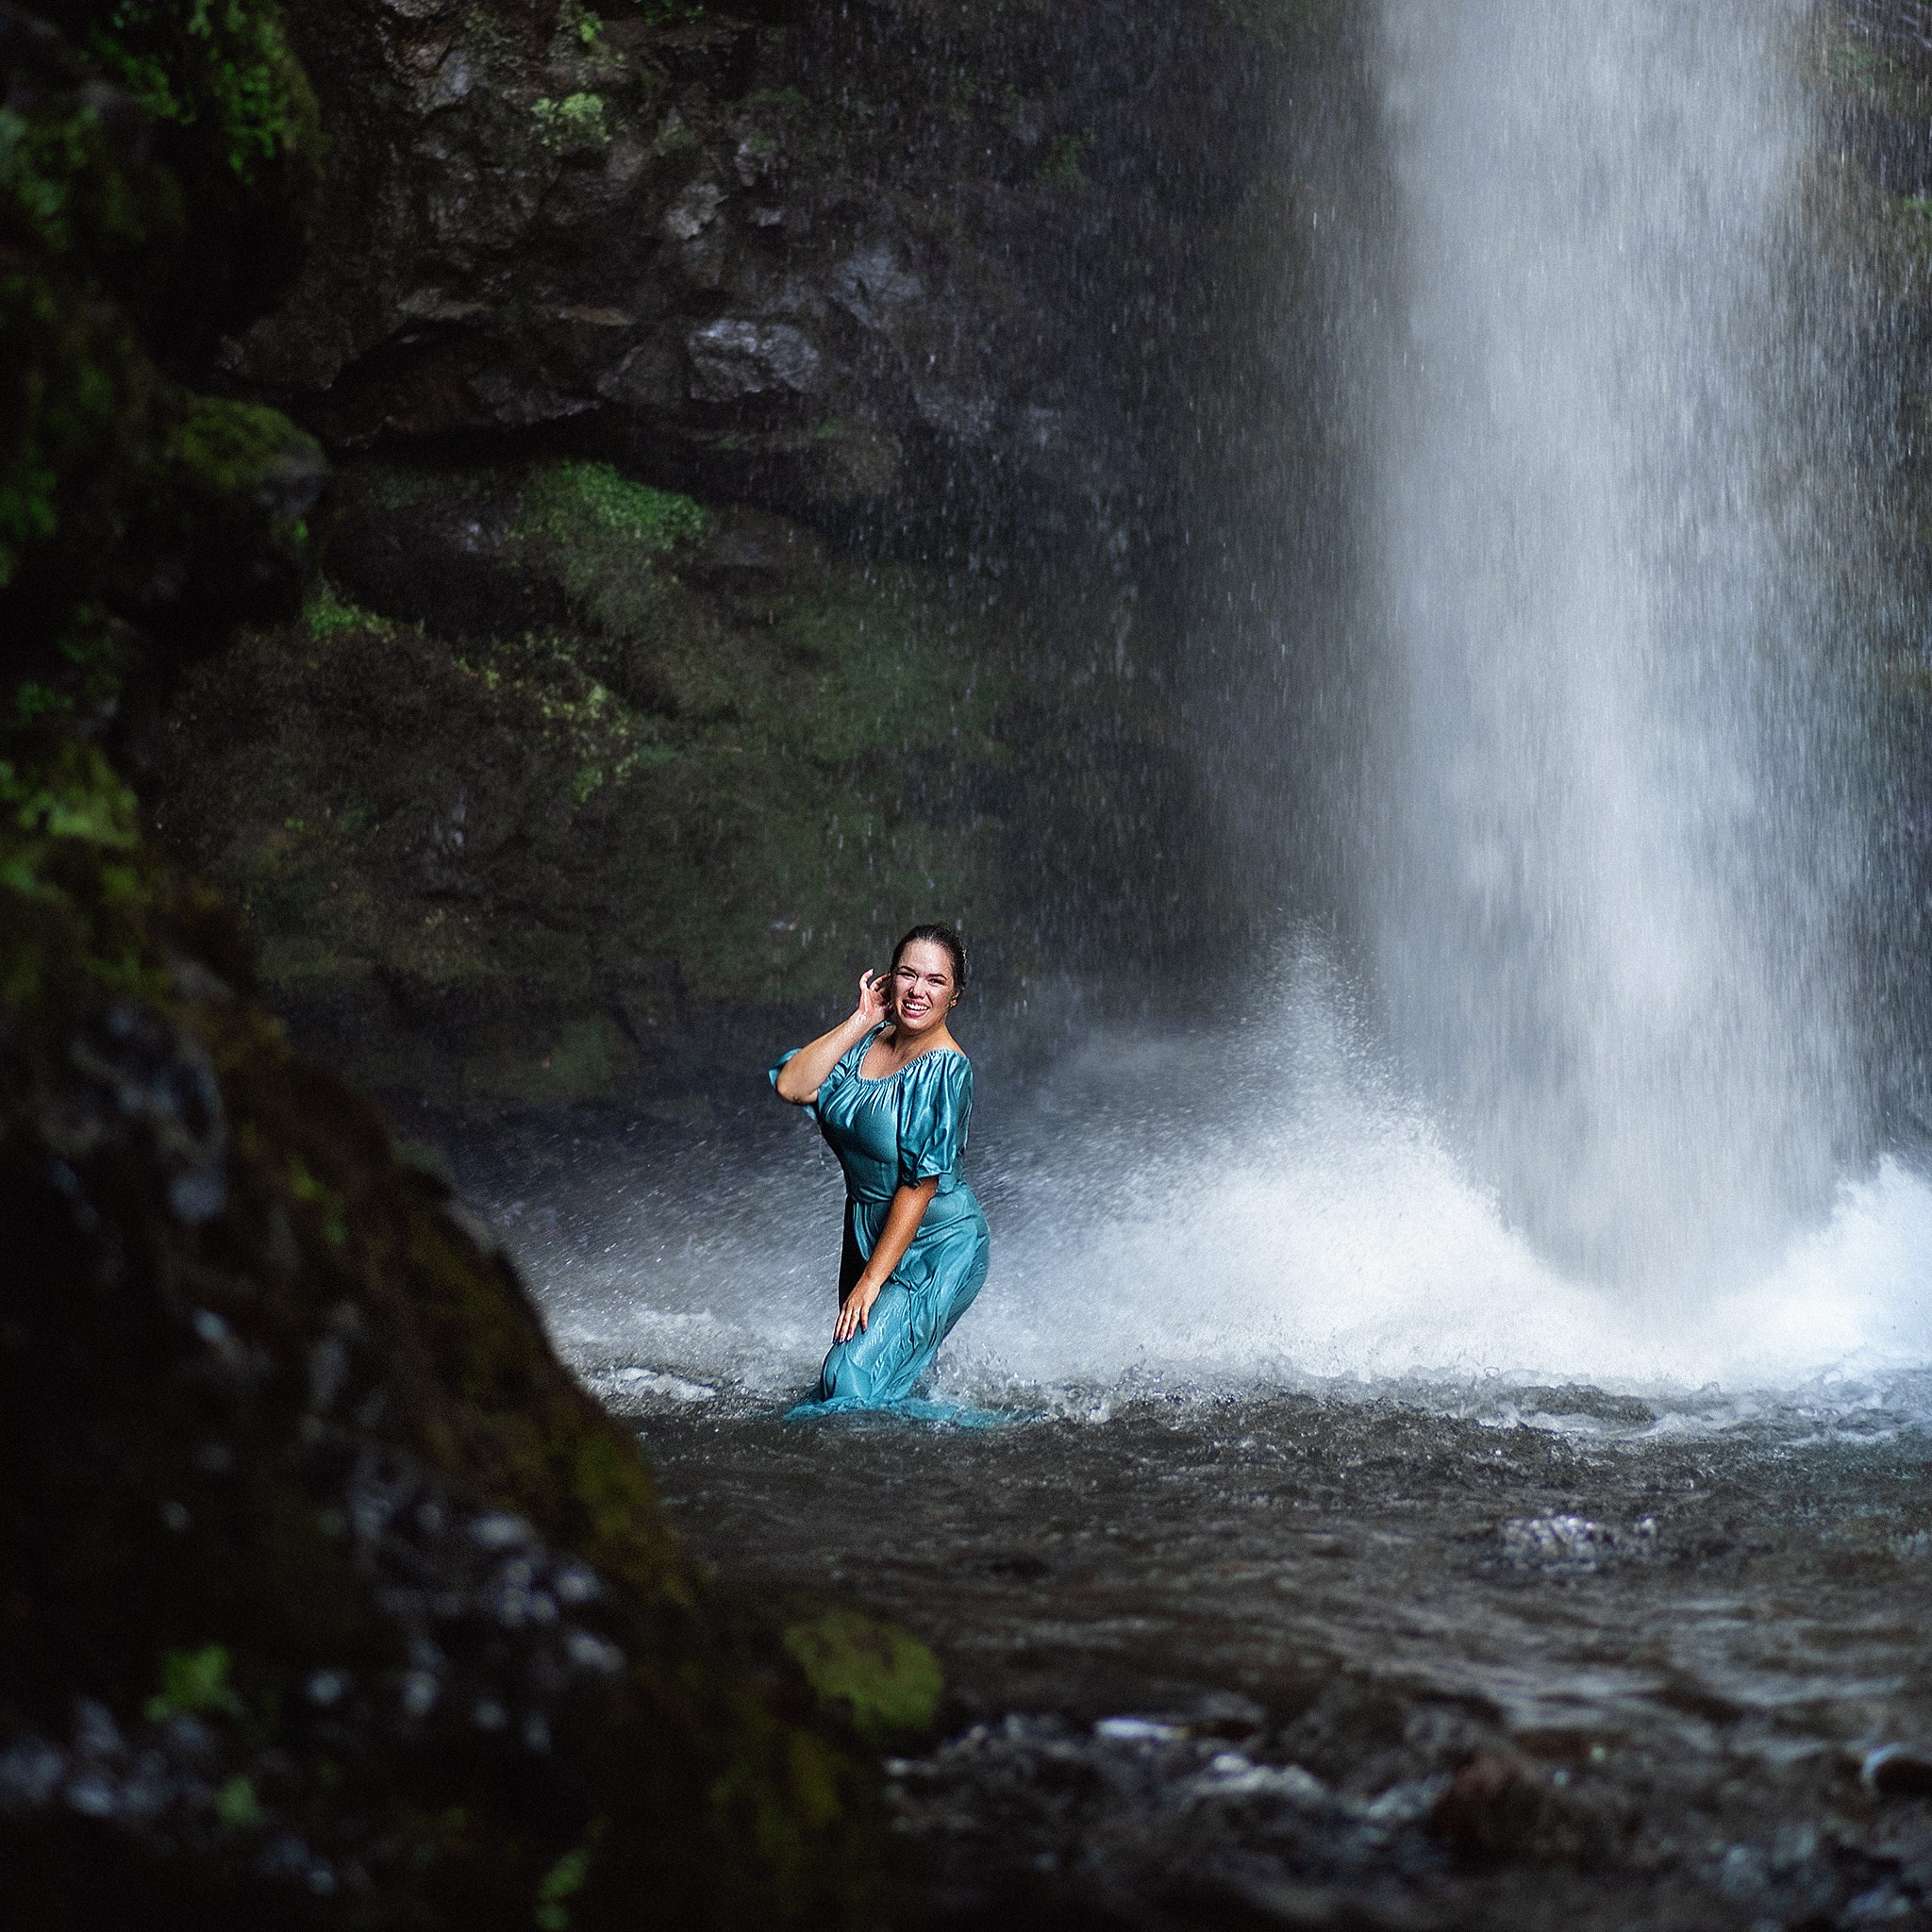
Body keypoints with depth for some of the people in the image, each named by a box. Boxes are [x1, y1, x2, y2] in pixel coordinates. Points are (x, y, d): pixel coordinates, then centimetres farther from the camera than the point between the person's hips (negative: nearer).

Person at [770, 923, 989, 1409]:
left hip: (937, 1247, -7)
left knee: (852, 1381, -18)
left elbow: (919, 1186, -21)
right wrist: (861, 1020, -14)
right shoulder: (866, 1042, 0)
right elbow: (791, 1086, -14)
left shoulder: (945, 1070, -20)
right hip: (867, 1232, 8)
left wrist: (870, 1282, -21)